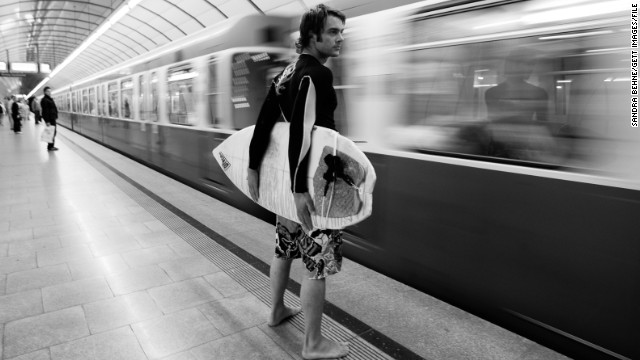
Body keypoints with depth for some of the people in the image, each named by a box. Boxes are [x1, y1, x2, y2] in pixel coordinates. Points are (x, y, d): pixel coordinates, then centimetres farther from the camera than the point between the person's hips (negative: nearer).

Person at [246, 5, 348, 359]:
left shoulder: (288, 72, 11)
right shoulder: (317, 74, -16)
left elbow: (264, 121, 8)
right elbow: (301, 132, -27)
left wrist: (253, 167, 10)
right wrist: (300, 189, -30)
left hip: (285, 175, 9)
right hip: (312, 183, -9)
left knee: (285, 248, 22)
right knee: (316, 262, 1)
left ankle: (277, 311, 41)